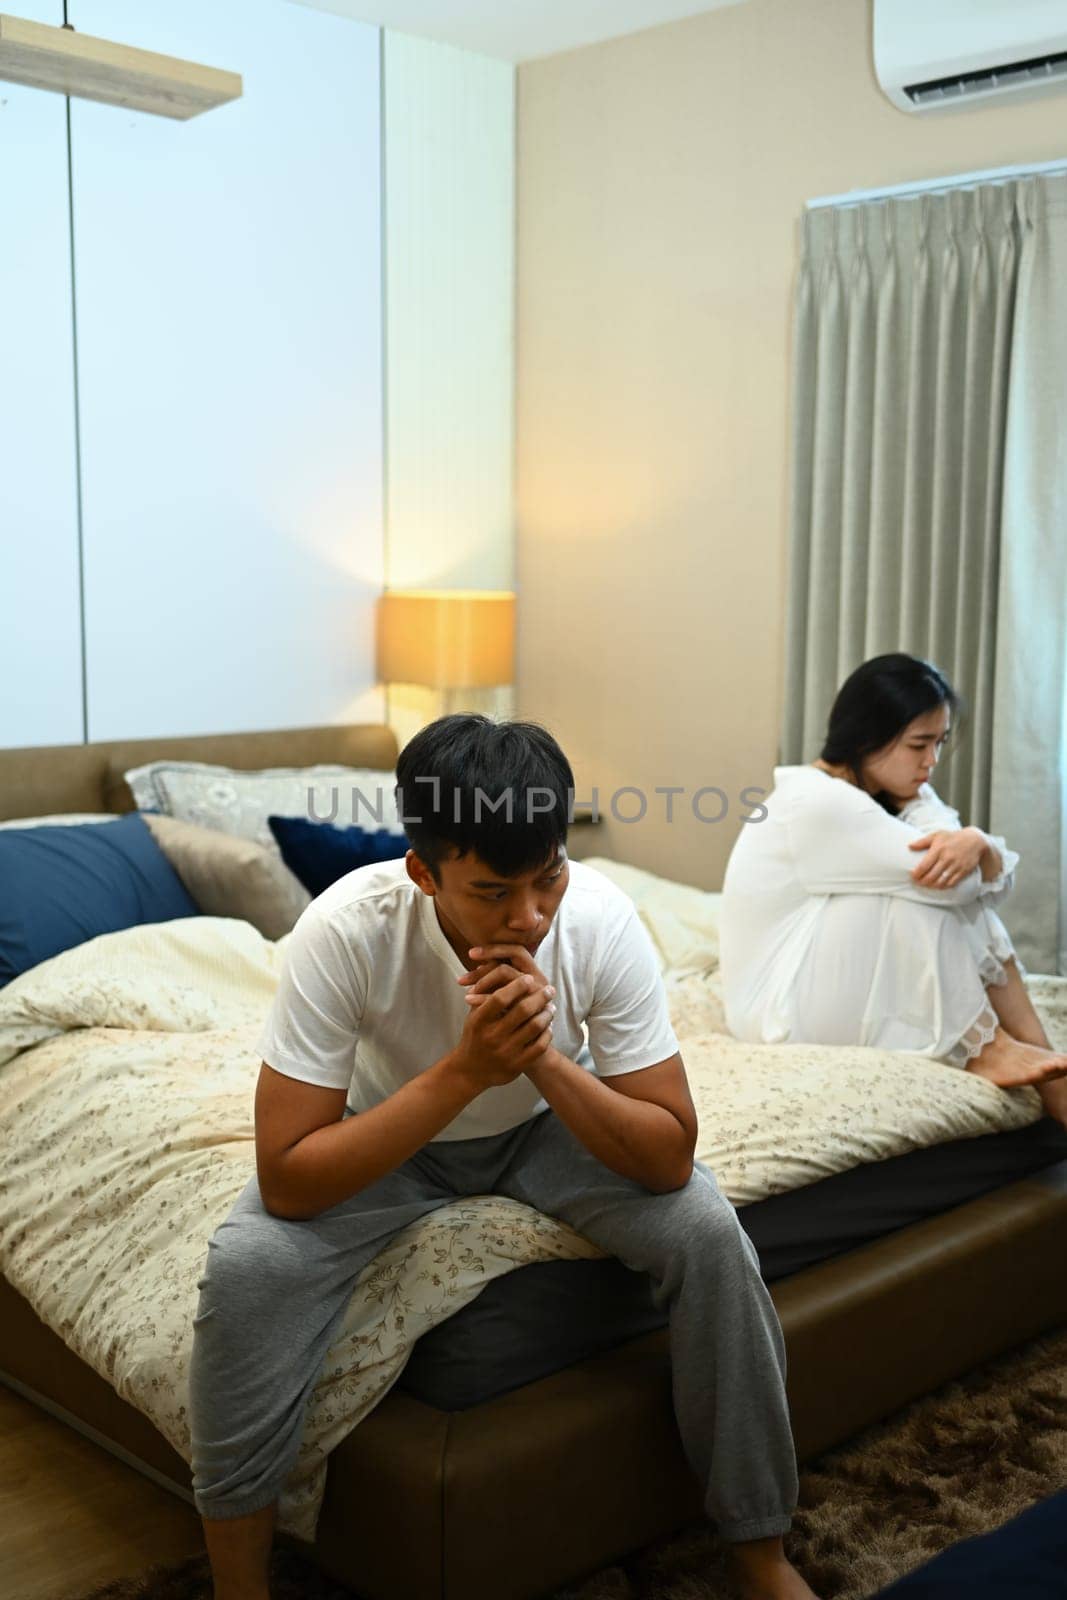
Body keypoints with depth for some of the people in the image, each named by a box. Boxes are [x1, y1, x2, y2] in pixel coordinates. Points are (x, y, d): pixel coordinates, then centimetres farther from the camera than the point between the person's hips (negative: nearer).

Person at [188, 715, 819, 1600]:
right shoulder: (346, 930, -34)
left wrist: (543, 1059, -40)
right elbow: (286, 1180, -33)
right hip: (390, 1136, -1)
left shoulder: (601, 919, -29)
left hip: (548, 1126, 2)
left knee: (707, 1232, -22)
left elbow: (669, 1158, -24)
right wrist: (464, 1071, -41)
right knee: (247, 1267, -27)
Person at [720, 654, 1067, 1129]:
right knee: (935, 886, -22)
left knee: (968, 899, -8)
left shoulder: (899, 794, 5)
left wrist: (978, 843, -27)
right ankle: (984, 1048, -11)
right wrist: (964, 848, -5)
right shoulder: (815, 801, -22)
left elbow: (993, 881, -5)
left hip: (851, 994, 8)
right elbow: (951, 882, -26)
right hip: (782, 1011, -8)